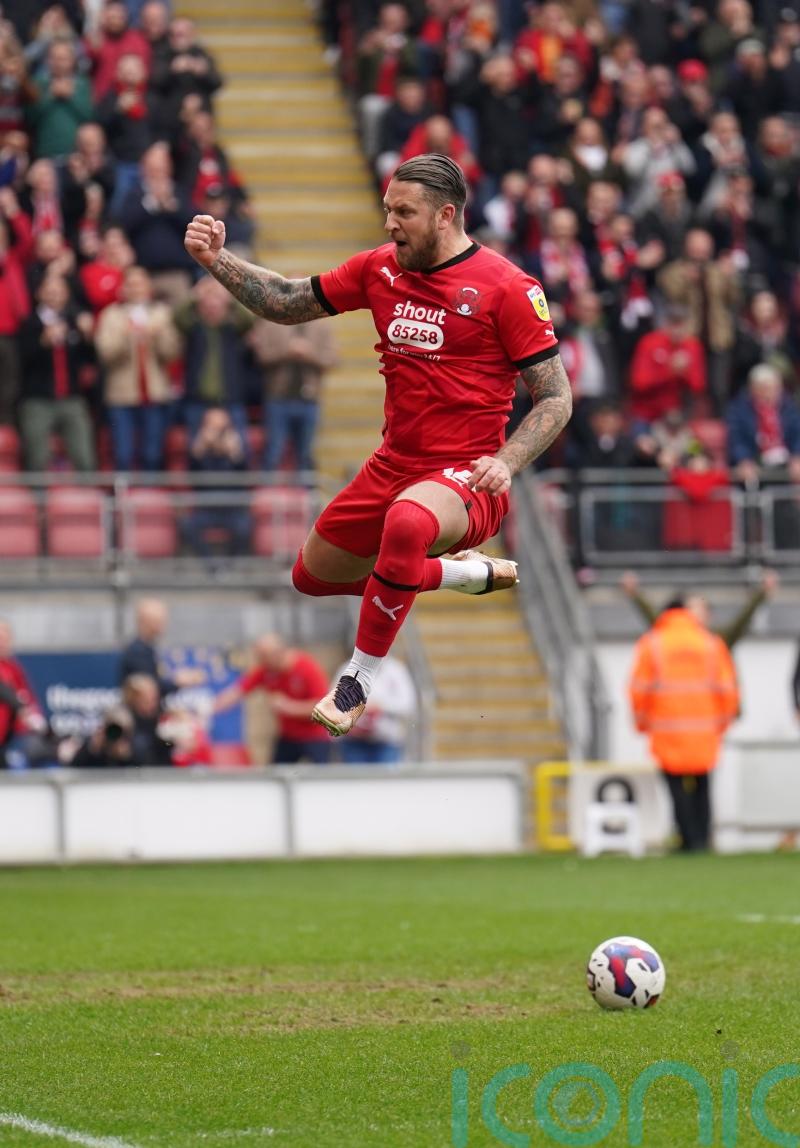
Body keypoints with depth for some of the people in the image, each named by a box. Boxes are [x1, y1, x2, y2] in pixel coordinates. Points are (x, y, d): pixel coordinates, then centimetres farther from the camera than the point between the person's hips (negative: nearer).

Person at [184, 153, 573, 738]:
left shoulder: (507, 287, -12)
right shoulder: (381, 268, 5)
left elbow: (556, 397, -9)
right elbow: (288, 303, 14)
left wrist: (505, 463, -23)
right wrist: (216, 260, 0)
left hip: (465, 475, -8)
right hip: (393, 465, 8)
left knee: (407, 522, -41)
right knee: (312, 576, 17)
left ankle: (360, 679, -23)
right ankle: (472, 571, 30)